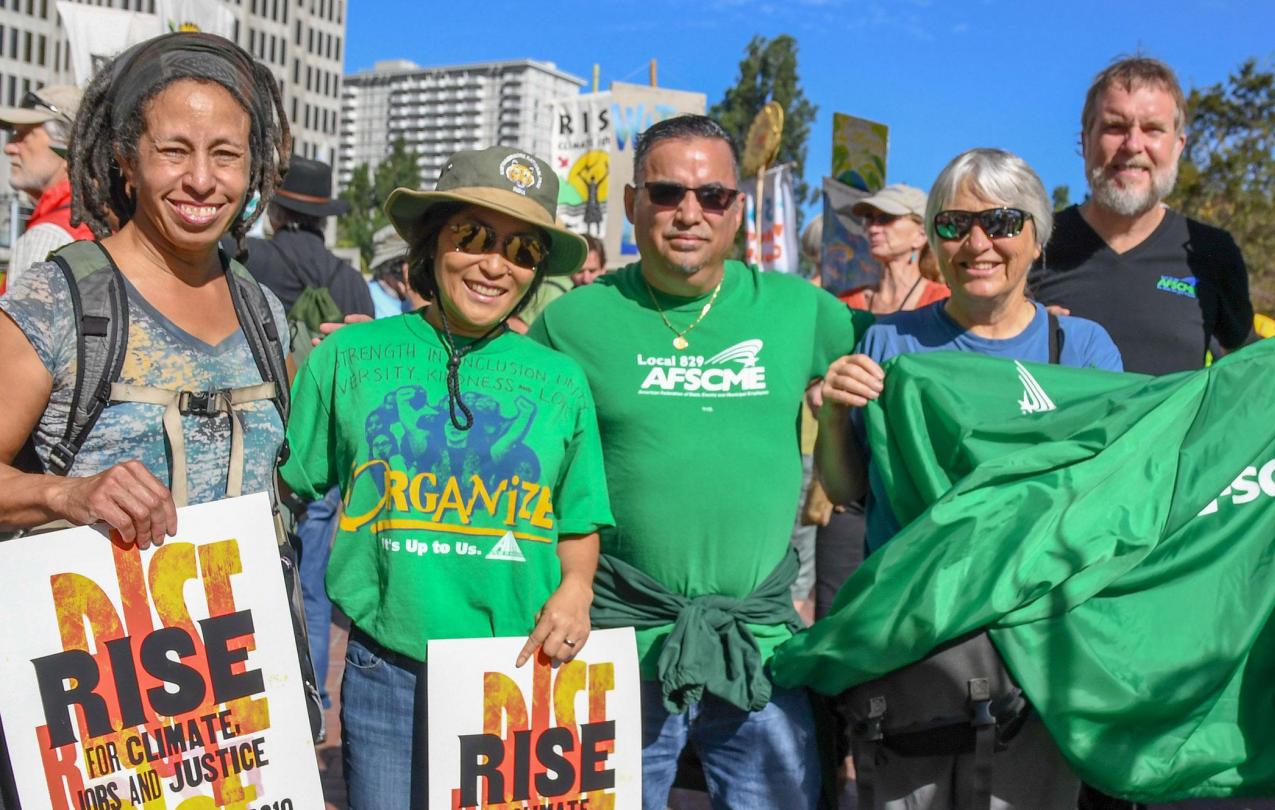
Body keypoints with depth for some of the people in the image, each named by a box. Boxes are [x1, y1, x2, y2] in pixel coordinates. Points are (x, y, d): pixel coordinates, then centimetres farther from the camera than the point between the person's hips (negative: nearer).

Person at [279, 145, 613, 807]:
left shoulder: (560, 379, 3)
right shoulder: (350, 357, -2)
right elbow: (280, 489, 7)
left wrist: (575, 588, -4)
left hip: (524, 676, 2)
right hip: (386, 680, -1)